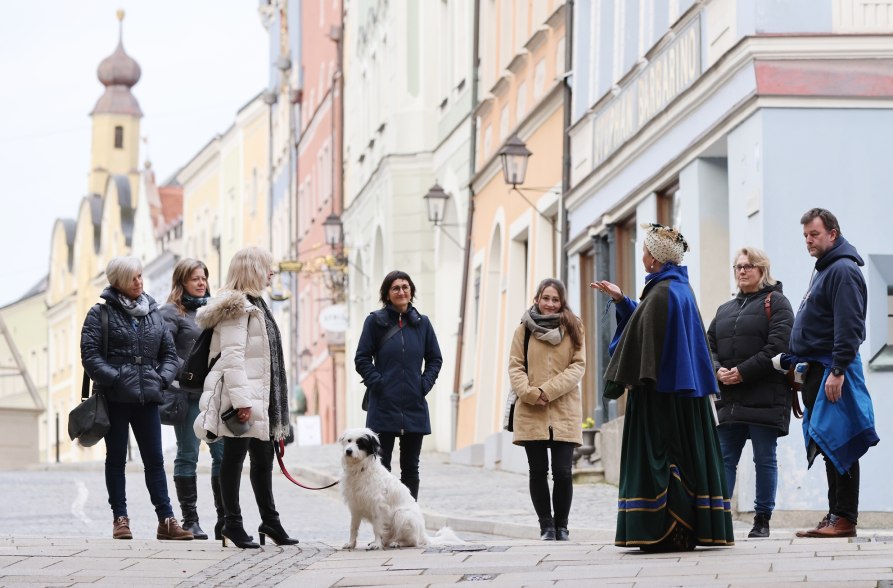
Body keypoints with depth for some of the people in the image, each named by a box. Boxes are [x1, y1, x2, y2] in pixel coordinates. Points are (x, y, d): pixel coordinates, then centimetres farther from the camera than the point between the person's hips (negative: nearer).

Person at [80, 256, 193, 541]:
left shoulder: (153, 313, 12)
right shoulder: (101, 314, -3)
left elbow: (169, 352, 17)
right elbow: (90, 355, -9)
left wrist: (162, 378, 0)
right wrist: (115, 379, -17)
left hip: (147, 398, 4)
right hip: (116, 398, -4)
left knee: (155, 460, 3)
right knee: (116, 459, 6)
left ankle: (166, 520, 3)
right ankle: (120, 518, 11)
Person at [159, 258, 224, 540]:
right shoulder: (171, 312, -2)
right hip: (188, 394, -5)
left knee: (223, 453, 2)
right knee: (188, 455, 1)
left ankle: (225, 520, 7)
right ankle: (190, 520, 5)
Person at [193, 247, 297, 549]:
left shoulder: (255, 305, 19)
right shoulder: (236, 307, -13)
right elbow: (231, 356, -21)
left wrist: (277, 403, 23)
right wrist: (241, 400, -26)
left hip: (261, 397, 10)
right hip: (241, 398, -10)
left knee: (263, 460, 14)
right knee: (234, 458, -2)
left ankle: (270, 521, 21)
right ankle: (232, 523, 3)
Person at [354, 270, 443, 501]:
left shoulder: (421, 323, 7)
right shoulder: (376, 321, -1)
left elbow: (435, 359, 14)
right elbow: (362, 359, 0)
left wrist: (425, 384, 1)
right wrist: (377, 383, -10)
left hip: (415, 407, 3)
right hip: (384, 406, -3)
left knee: (411, 467, 8)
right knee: (381, 467, -1)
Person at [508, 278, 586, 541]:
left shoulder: (573, 328, 6)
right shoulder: (524, 329, 7)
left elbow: (578, 366, -1)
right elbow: (515, 366, 5)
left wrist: (548, 390, -12)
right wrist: (530, 393, -12)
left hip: (564, 412, -1)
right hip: (531, 411, 1)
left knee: (562, 473, -5)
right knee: (538, 472, 3)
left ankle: (561, 526, 10)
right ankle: (546, 525, 13)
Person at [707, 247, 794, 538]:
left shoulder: (775, 302, 2)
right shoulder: (725, 310, 22)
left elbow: (778, 345, -11)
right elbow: (709, 345, 15)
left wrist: (743, 372, -15)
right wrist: (718, 371, -7)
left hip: (765, 397, -5)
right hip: (729, 398, 5)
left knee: (765, 458, -1)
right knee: (724, 459, 0)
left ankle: (762, 520, 4)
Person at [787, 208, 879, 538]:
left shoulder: (843, 270, -11)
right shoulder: (823, 270, 21)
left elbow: (849, 327, -19)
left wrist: (837, 371, -24)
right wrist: (800, 364, 21)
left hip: (833, 371, -10)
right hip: (816, 370, 10)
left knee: (837, 444, -11)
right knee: (828, 447, 9)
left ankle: (845, 519, -11)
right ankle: (835, 515, 11)